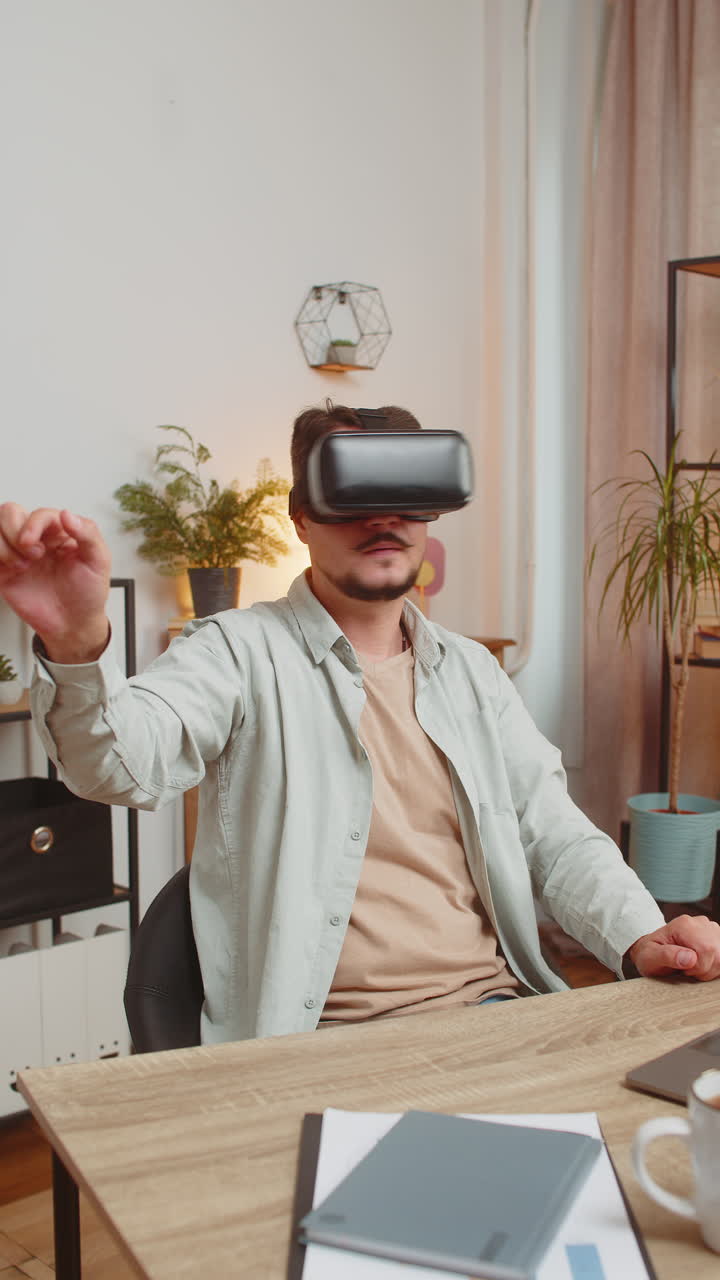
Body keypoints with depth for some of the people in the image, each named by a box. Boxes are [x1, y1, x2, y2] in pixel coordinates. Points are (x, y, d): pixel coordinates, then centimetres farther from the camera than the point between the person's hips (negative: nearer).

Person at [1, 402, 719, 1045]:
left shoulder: (471, 670, 16)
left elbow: (554, 837, 17)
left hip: (490, 1005, 6)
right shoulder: (240, 653, -2)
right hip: (322, 1033, -6)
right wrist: (76, 646, -42)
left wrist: (639, 935, -2)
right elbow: (125, 762, -21)